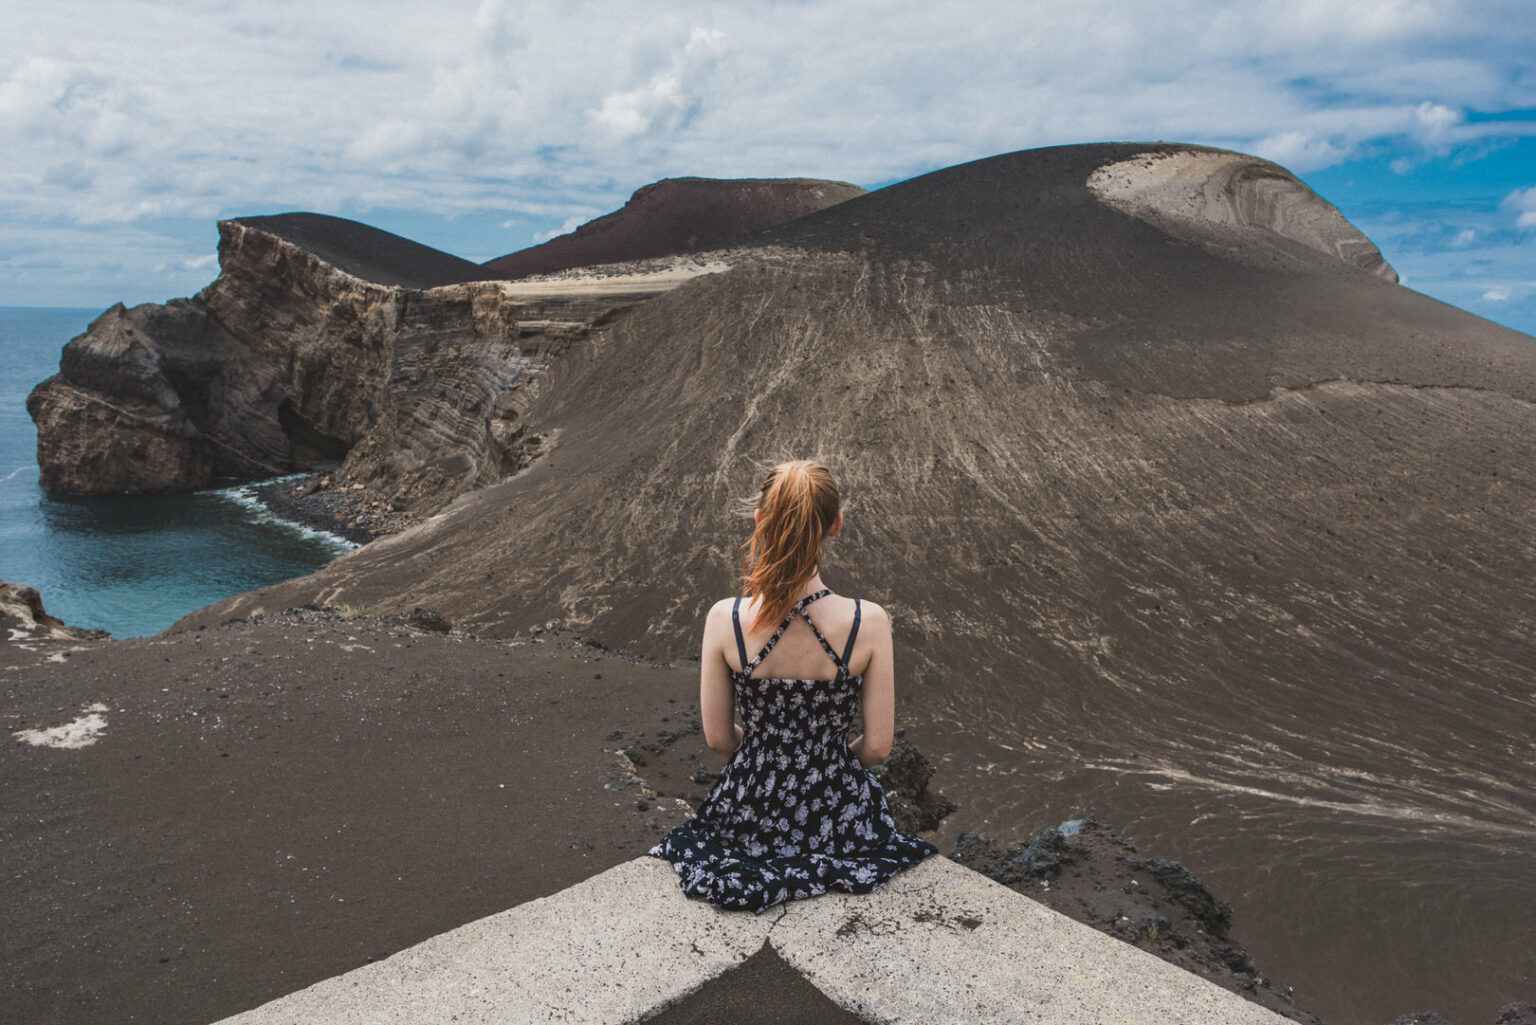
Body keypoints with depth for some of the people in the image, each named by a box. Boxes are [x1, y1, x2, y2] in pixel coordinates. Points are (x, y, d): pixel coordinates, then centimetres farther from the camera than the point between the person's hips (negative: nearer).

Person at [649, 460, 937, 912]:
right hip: (838, 819, 0)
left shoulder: (724, 620, -21)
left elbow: (718, 737, -8)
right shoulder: (868, 622, -23)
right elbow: (877, 746, -13)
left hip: (751, 813, 1)